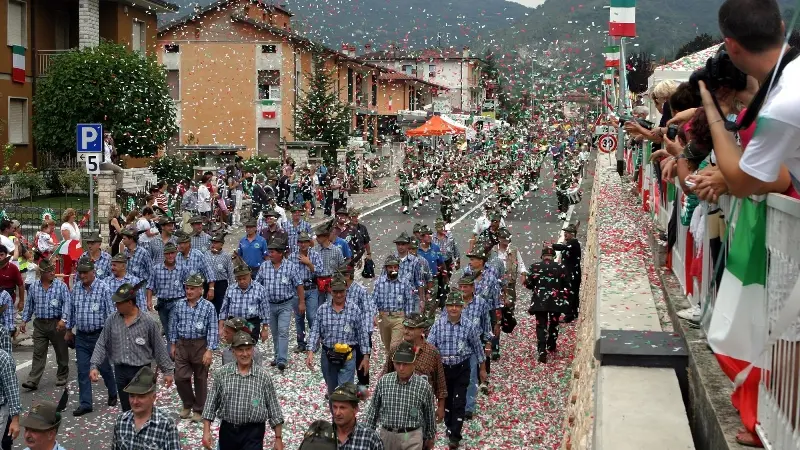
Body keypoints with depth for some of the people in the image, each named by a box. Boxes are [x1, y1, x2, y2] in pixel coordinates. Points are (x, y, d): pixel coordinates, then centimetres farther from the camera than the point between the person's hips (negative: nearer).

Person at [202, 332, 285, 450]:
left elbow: (274, 409, -1)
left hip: (253, 433, -2)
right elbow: (211, 404, 2)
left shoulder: (264, 377, -4)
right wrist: (206, 432, -4)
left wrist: (278, 438, -2)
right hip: (227, 431, 2)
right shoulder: (221, 374, -1)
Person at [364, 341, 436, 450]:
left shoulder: (423, 386, -8)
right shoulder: (383, 382, -4)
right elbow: (373, 409, 5)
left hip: (412, 437, -3)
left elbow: (429, 415, 4)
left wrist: (430, 437, 13)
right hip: (387, 434, 3)